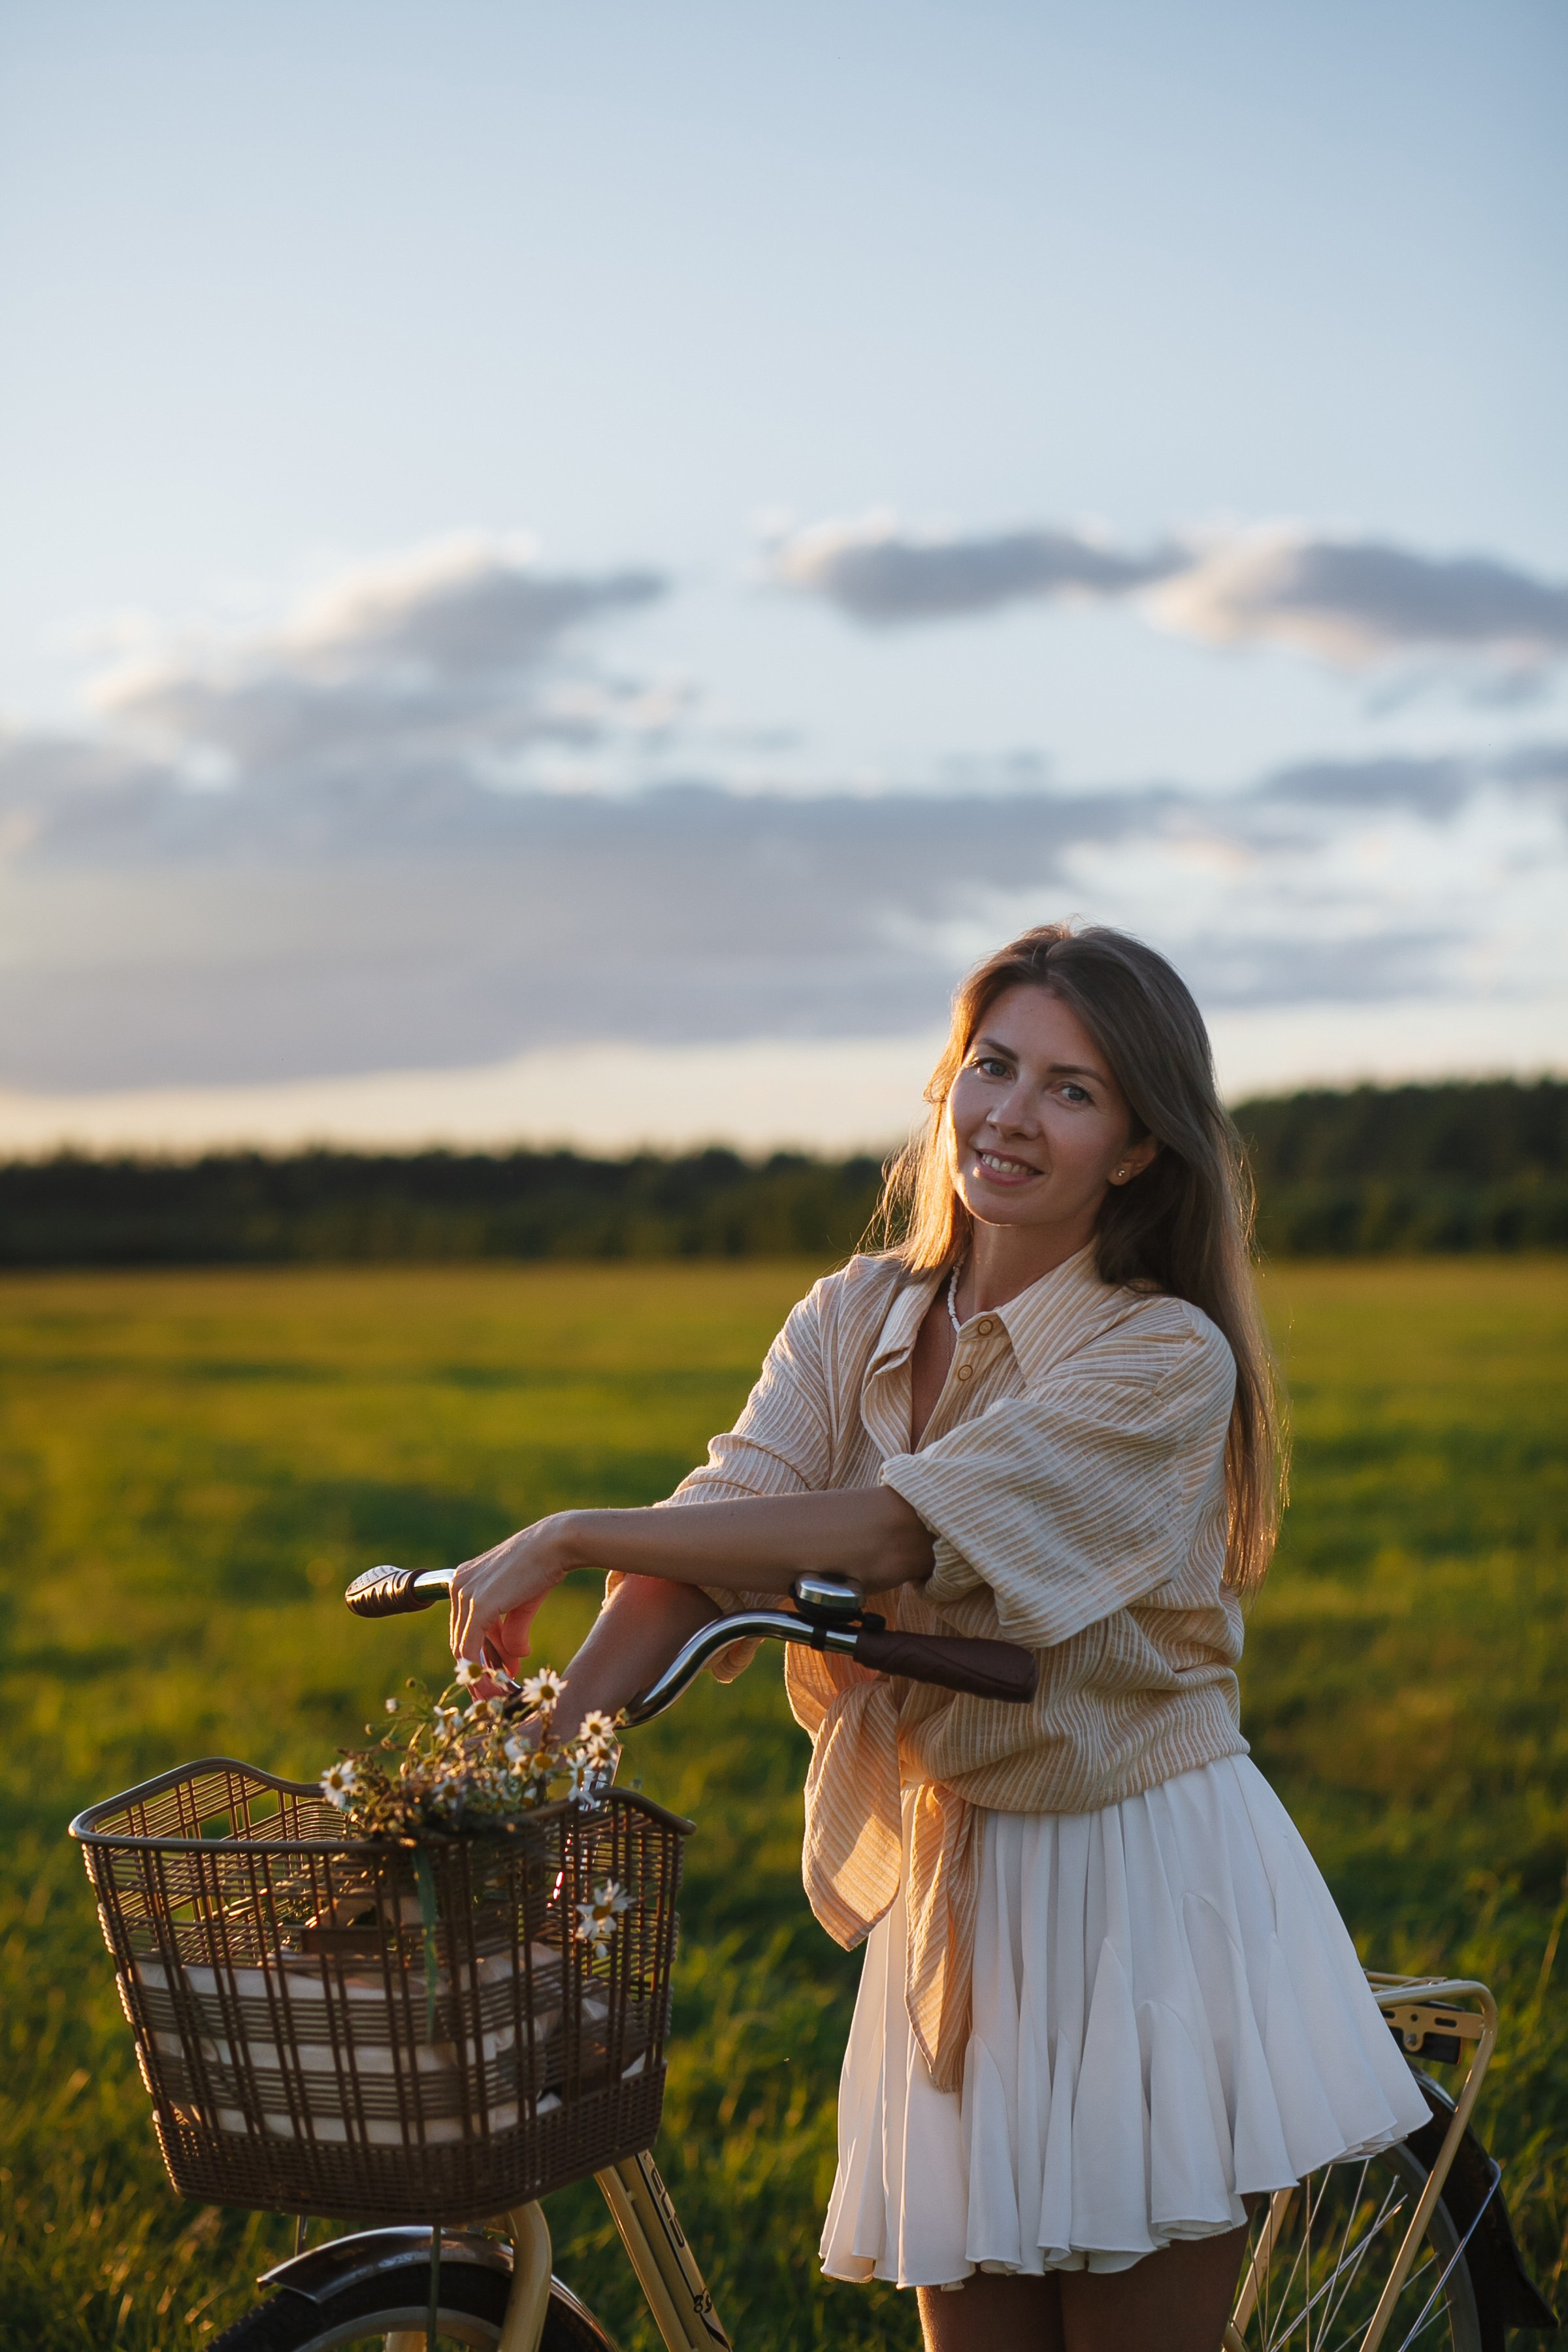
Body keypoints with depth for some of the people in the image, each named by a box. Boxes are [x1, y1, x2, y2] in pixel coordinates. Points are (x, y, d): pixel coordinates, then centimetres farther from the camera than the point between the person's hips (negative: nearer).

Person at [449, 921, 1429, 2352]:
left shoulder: (1166, 1360, -16)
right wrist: (544, 1736, -29)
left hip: (1142, 1894, -4)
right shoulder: (854, 1321, 2)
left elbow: (895, 1531, -26)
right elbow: (714, 1538, -11)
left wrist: (569, 1537, -27)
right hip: (952, 1891, 5)